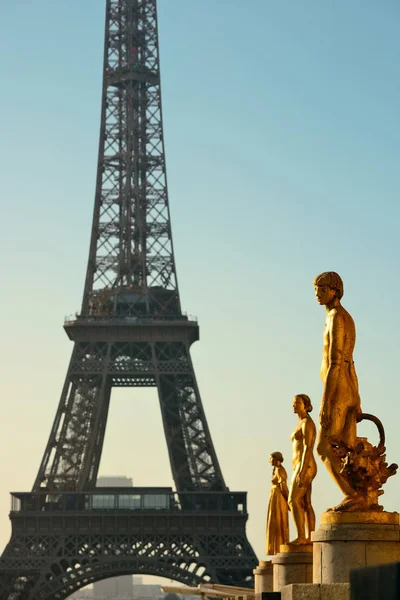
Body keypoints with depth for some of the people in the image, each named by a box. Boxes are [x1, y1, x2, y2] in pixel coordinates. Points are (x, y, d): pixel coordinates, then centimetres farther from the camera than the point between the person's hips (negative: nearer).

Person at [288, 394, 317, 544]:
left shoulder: (307, 422, -11)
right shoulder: (302, 424, 20)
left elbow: (308, 448, -19)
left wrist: (302, 471, -25)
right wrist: (299, 472, 22)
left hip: (304, 467, -10)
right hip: (302, 468, 10)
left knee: (293, 501, -16)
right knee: (305, 505, 5)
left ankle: (301, 537, -20)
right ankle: (309, 538, 2)